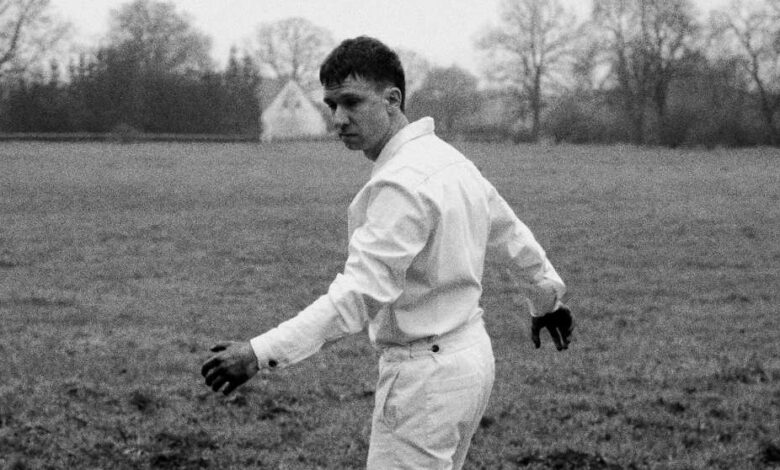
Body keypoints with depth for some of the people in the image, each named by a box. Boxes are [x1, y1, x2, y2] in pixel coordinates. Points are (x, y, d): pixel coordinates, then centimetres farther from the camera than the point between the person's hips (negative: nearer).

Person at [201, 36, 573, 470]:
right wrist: (548, 299, 42)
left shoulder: (402, 182, -21)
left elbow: (360, 294, -29)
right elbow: (513, 239, 23)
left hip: (426, 372, -10)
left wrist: (262, 352, -33)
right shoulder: (451, 159, 9)